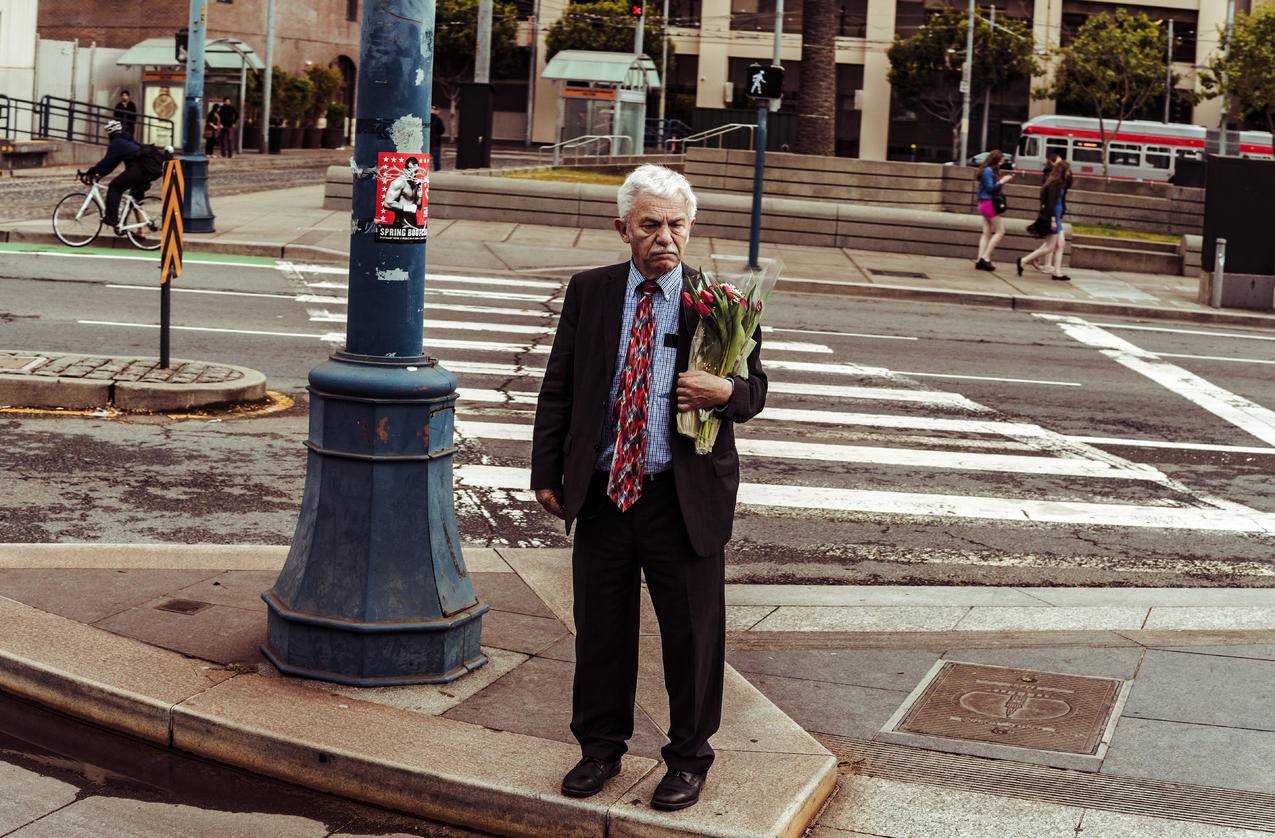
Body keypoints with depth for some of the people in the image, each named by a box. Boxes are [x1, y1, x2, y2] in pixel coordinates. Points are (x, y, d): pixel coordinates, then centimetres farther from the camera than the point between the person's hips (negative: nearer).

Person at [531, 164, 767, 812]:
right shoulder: (589, 292, 4)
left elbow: (755, 388, 4)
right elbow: (558, 387, 7)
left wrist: (725, 392, -20)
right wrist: (547, 471, 3)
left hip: (687, 497, -2)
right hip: (601, 492, 2)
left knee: (692, 633, 7)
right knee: (600, 629, 13)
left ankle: (688, 759, 26)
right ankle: (601, 747, 33)